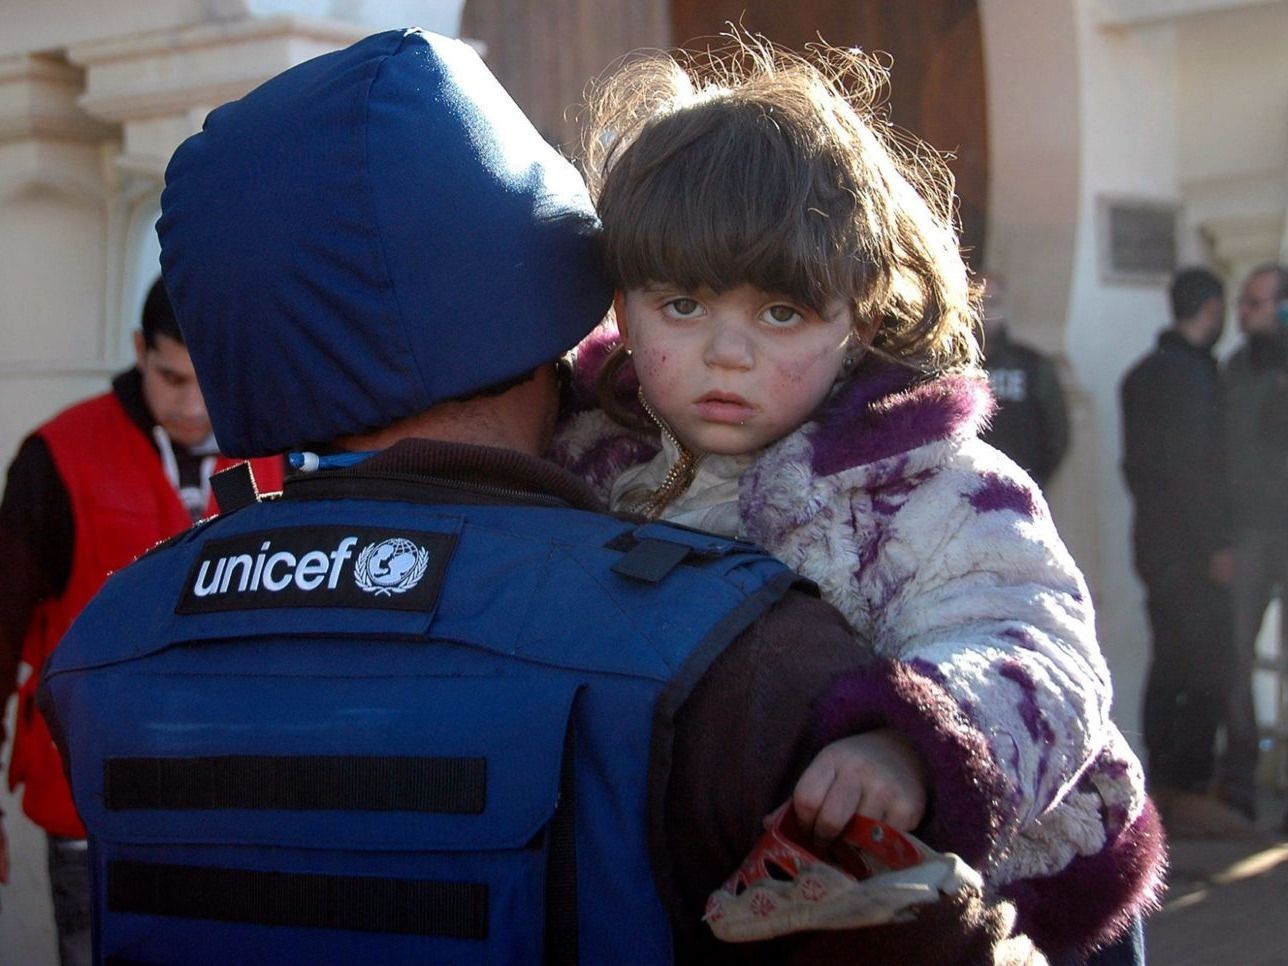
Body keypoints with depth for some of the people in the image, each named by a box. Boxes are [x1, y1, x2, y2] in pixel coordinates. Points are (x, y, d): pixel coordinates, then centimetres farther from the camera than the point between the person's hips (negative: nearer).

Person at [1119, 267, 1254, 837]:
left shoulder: (1143, 374, 16)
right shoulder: (1190, 373, -14)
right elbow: (1194, 466, -19)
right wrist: (1215, 544, -17)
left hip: (1154, 540, 10)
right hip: (1190, 547, -10)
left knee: (1170, 666, 12)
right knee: (1210, 670, -9)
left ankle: (1163, 789, 14)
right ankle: (1188, 791, -11)